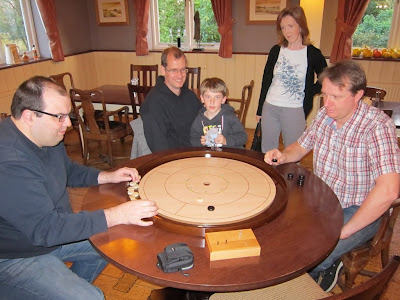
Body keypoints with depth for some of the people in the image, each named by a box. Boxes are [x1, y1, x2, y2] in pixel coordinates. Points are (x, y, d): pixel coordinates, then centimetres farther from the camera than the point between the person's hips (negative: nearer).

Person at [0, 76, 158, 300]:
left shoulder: (46, 137, -3)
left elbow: (69, 171, 15)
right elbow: (44, 228, -34)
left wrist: (108, 176, -1)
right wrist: (115, 216, -35)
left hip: (49, 233, 9)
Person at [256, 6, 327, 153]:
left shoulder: (313, 54, -4)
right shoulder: (276, 50, 3)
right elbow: (266, 80, 8)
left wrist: (308, 93, -3)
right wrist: (259, 109, 9)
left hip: (295, 110, -2)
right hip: (270, 107, 3)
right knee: (267, 151, 12)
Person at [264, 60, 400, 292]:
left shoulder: (378, 126, -23)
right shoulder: (325, 116, -2)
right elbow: (301, 146, 14)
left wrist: (344, 232, -27)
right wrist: (283, 156, -10)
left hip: (360, 211, -6)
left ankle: (329, 266, 12)